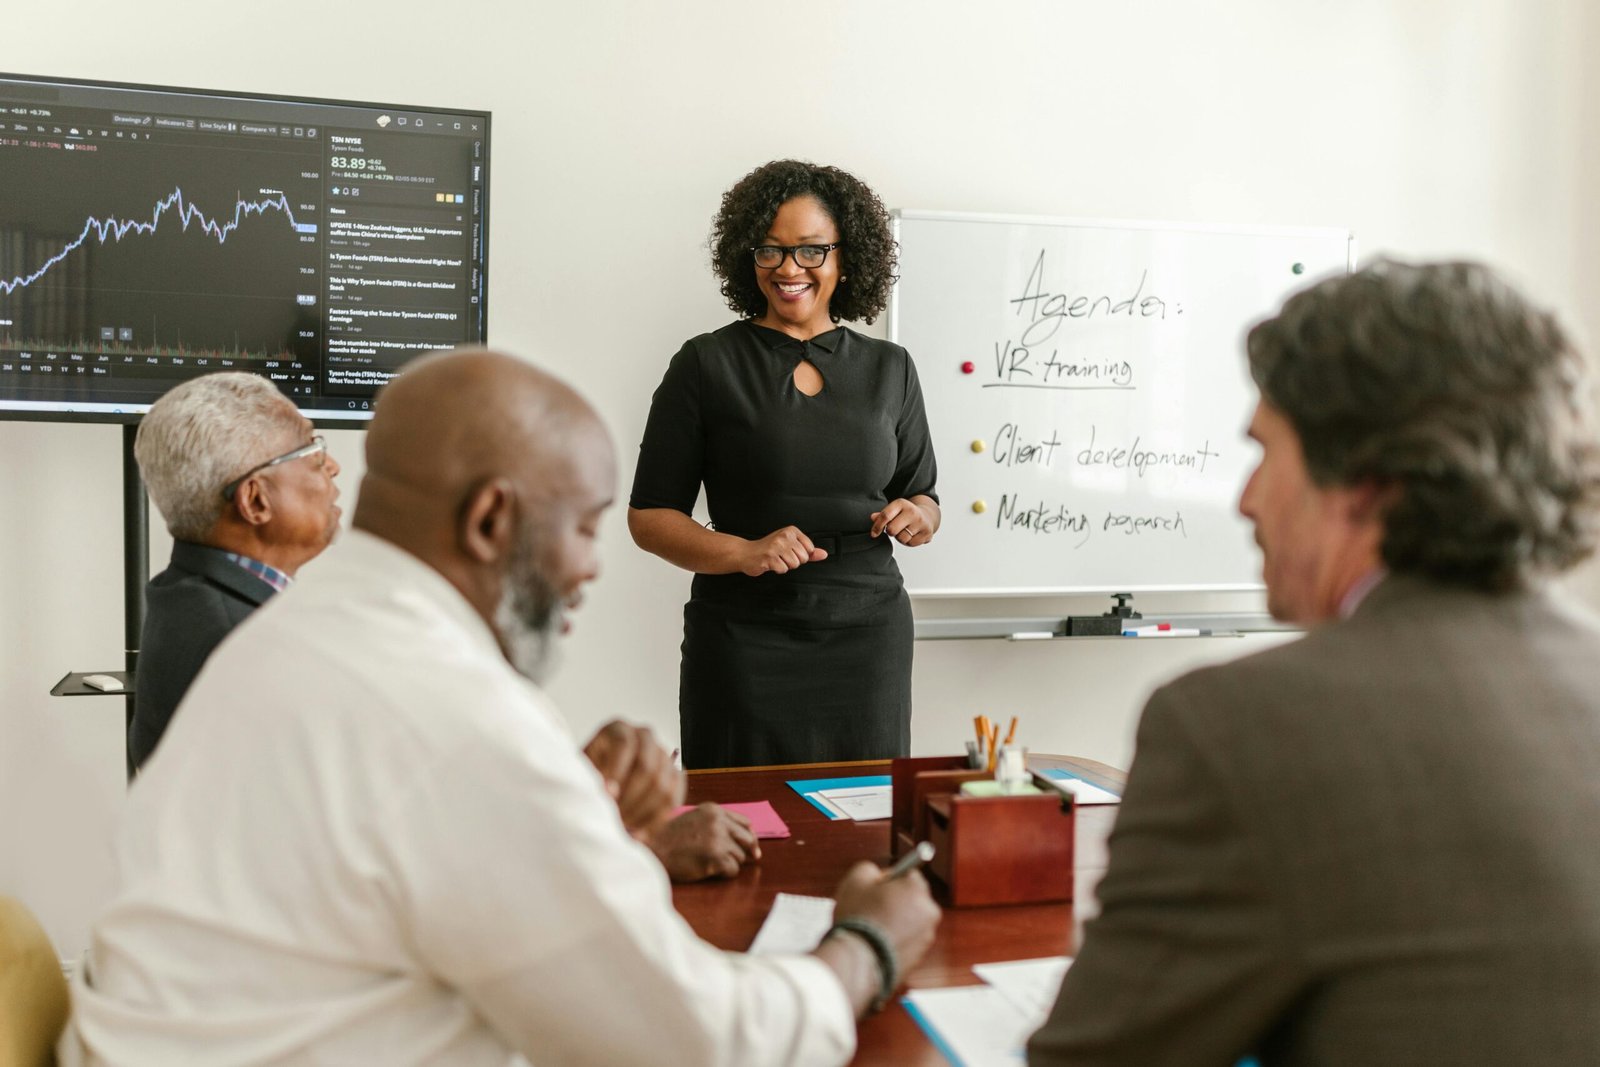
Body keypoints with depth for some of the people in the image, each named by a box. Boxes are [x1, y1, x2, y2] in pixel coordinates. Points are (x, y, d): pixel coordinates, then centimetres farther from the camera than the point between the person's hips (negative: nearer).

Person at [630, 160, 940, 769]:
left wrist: (917, 517, -5)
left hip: (869, 633, 3)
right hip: (745, 638, -2)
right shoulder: (707, 365, -1)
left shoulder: (889, 369, 8)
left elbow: (924, 499, 17)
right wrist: (746, 553, -16)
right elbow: (649, 516, -1)